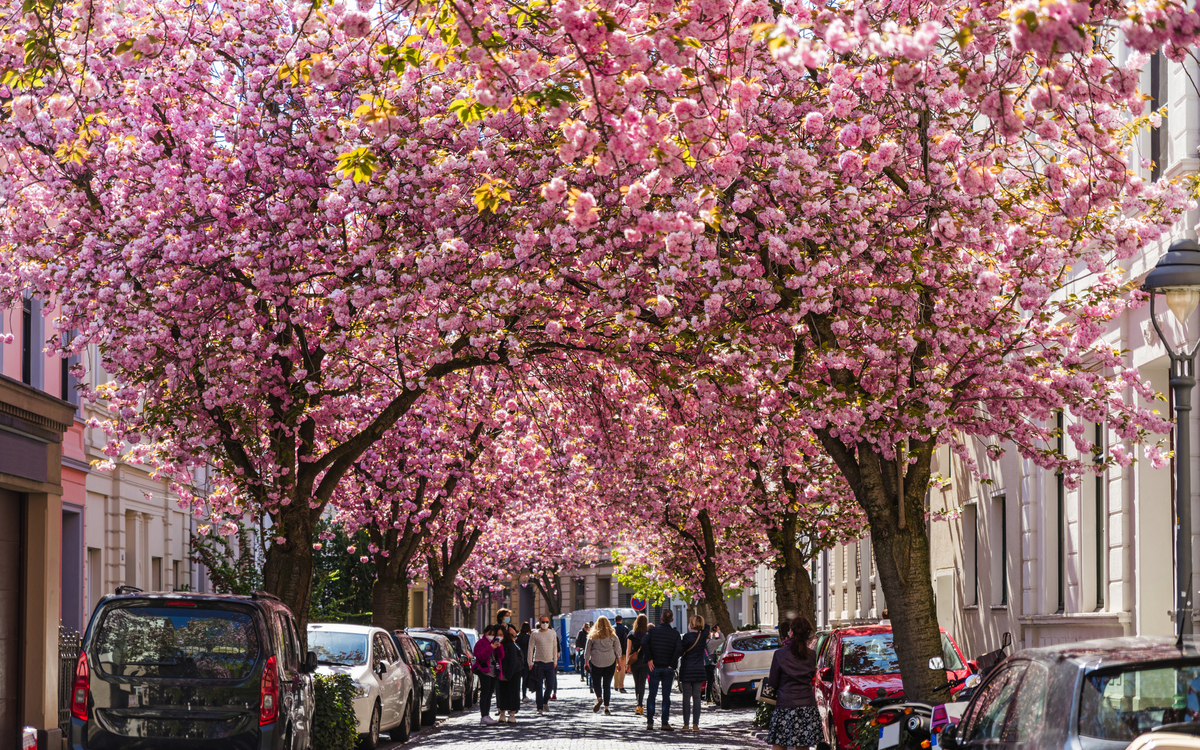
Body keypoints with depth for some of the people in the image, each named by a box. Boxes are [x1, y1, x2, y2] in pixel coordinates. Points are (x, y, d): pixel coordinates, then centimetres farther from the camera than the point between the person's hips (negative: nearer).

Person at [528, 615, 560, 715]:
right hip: (538, 662, -3)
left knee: (550, 685, -3)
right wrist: (530, 663, -4)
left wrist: (555, 661, 13)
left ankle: (545, 702, 22)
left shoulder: (553, 634, 9)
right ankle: (540, 707, 3)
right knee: (539, 686, -2)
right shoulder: (535, 635, -1)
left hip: (550, 663, 3)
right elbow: (530, 648, 1)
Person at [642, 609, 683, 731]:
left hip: (654, 667, 0)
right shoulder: (675, 633, -1)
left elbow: (644, 643, -17)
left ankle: (650, 722, 3)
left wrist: (649, 659, -11)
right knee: (666, 696, 5)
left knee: (652, 695, 7)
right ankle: (665, 723, 2)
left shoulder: (652, 630, -1)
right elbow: (679, 649, -15)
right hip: (668, 669, 0)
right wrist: (672, 664, -8)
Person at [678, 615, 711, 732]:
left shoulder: (687, 637, -13)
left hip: (687, 670, -3)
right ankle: (695, 724, -1)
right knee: (696, 698, 4)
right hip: (699, 670, 3)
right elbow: (706, 627, 21)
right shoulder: (703, 636, 0)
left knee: (686, 698, 3)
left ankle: (686, 724, 2)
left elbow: (681, 651, -10)